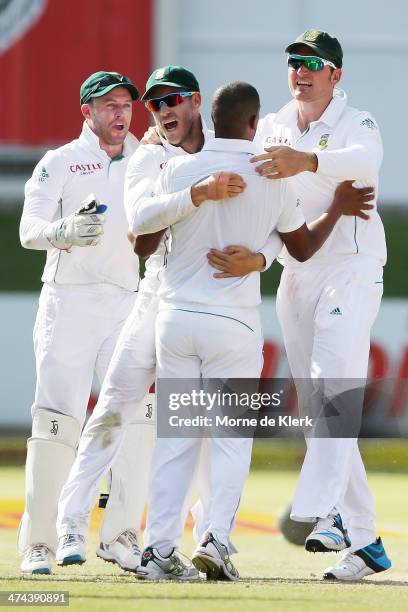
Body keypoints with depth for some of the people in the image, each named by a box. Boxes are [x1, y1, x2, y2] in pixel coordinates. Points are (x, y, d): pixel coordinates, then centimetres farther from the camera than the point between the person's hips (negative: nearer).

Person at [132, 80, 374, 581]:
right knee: (232, 434, 6)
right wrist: (338, 207, 22)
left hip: (175, 317, 2)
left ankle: (159, 549, 2)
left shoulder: (179, 170, -2)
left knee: (174, 435, 7)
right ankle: (216, 537, -10)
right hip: (233, 322, -2)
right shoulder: (273, 178, -4)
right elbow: (302, 249, 9)